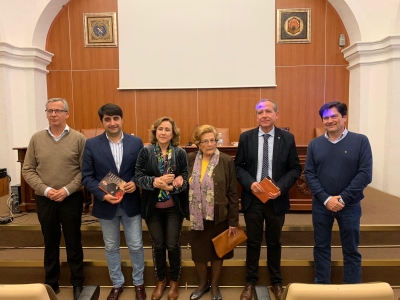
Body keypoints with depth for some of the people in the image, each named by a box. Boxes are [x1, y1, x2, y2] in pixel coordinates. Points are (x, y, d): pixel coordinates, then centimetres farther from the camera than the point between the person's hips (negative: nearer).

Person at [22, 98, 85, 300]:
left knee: (73, 242, 9)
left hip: (71, 199, -2)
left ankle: (77, 282, 27)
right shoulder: (36, 138, 3)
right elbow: (27, 170, 2)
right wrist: (46, 190, -10)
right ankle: (51, 283, 33)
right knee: (50, 242, 16)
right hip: (44, 199, 3)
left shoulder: (78, 139, -5)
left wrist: (67, 190, -16)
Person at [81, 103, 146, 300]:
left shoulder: (136, 142, -2)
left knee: (136, 246, 10)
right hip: (106, 205, 0)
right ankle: (117, 284, 36)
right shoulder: (91, 144, -4)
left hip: (131, 204, 0)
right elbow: (87, 176, -5)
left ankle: (138, 283, 33)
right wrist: (103, 195, -17)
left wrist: (135, 182, -17)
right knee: (111, 247, 16)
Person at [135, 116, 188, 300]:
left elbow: (187, 177, -3)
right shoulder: (145, 152, -5)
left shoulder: (180, 153, -4)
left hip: (174, 207, 0)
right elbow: (138, 177, -9)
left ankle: (174, 281, 33)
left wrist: (179, 180, -24)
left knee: (173, 245, 8)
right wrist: (156, 182, -25)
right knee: (158, 245, 14)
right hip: (153, 207, 1)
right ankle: (160, 280, 37)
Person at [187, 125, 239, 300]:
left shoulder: (226, 161, -11)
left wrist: (233, 221, -8)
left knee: (217, 251, 15)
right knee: (198, 252, 15)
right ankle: (203, 283, 41)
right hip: (197, 216, 2)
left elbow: (233, 193, -8)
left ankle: (215, 285, 39)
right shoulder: (190, 160, -4)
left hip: (219, 216, -2)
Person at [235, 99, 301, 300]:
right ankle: (250, 282, 30)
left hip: (276, 199, 0)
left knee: (274, 242, 16)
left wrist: (281, 187, -15)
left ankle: (276, 282, 36)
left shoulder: (287, 138, -3)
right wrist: (250, 183, -16)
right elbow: (238, 166, 0)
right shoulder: (246, 137, -2)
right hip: (252, 198, 0)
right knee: (253, 242, 12)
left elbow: (295, 168, -1)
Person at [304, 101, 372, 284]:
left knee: (351, 250, 11)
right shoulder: (315, 144, 1)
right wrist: (326, 198, -13)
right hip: (321, 205, 2)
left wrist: (343, 198, -14)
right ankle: (321, 286, 29)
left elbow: (365, 174, -10)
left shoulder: (360, 141, -5)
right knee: (321, 247, 13)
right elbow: (309, 174, -2)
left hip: (349, 206, -2)